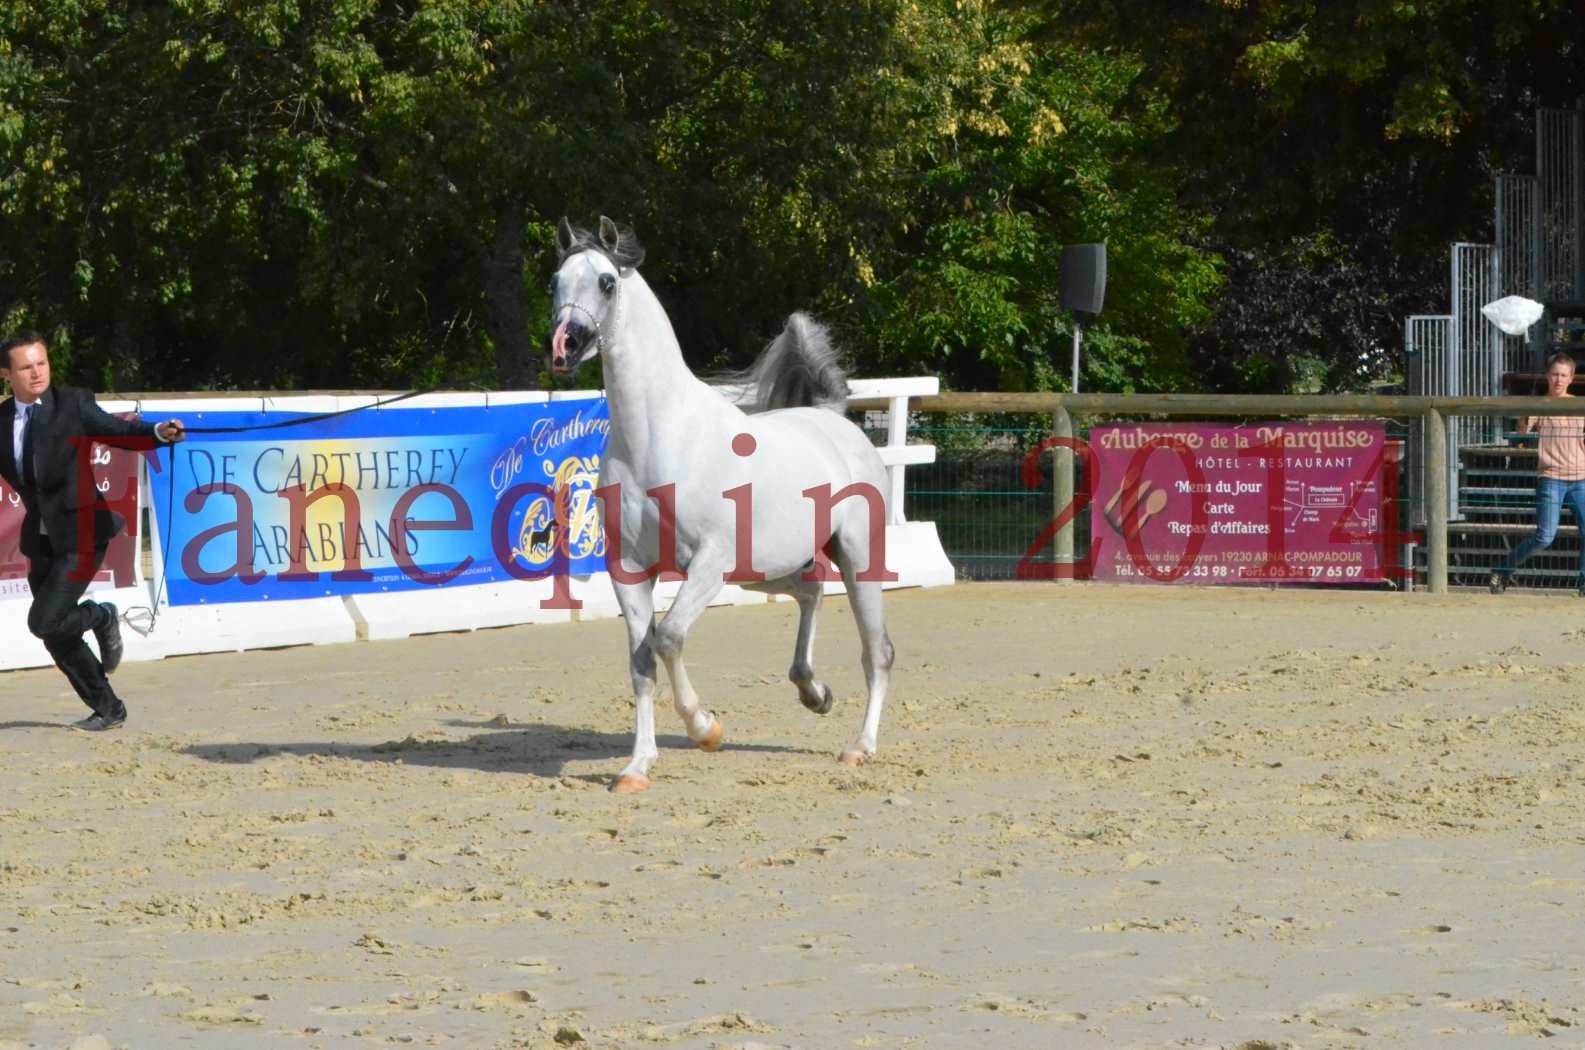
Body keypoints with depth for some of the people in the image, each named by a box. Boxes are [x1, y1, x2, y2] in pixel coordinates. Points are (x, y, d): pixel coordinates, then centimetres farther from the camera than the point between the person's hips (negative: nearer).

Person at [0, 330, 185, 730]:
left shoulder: (73, 404, -7)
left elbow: (118, 431, -13)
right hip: (41, 539, 6)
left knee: (44, 622, -18)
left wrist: (158, 432, -31)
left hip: (79, 535, -6)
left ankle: (102, 617, 13)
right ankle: (106, 708, 25)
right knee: (54, 635, 9)